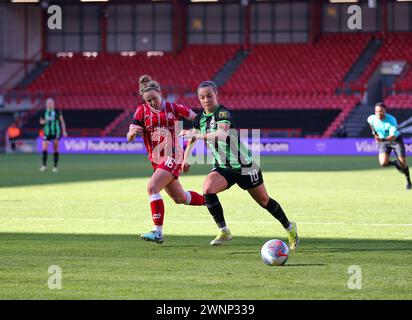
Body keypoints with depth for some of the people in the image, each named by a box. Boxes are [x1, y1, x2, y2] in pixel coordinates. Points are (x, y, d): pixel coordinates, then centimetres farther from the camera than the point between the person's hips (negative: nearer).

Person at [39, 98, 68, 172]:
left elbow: (62, 121, 4)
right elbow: (41, 122, 14)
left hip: (56, 132, -2)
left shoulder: (57, 112, -2)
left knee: (56, 150, 2)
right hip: (47, 133, 2)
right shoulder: (44, 112, 4)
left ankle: (55, 166, 8)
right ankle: (44, 165, -4)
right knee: (44, 149, -11)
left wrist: (64, 131, 0)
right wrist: (43, 121, -10)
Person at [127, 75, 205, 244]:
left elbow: (197, 119, 5)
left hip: (172, 158, -5)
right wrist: (132, 132, -30)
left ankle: (158, 232, -23)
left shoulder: (172, 108, -6)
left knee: (152, 187, -24)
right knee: (179, 198, 16)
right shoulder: (142, 111, 0)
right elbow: (129, 138, -8)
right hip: (156, 160, 5)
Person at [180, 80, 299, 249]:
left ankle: (290, 228, 32)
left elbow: (222, 133, -42)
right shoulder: (200, 118, 2)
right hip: (223, 168, 5)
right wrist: (186, 158, 19)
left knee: (264, 201, 7)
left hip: (244, 166, -5)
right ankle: (224, 231, -11)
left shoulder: (222, 112, -21)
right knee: (207, 189, -23)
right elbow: (193, 138, 24)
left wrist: (198, 135, -50)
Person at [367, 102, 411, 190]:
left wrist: (382, 139, -53)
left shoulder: (391, 120, -31)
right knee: (383, 163, -21)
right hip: (383, 142, 3)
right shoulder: (372, 119, -20)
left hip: (396, 139, -3)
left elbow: (393, 137, -38)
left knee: (403, 163, -5)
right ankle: (395, 163, 15)